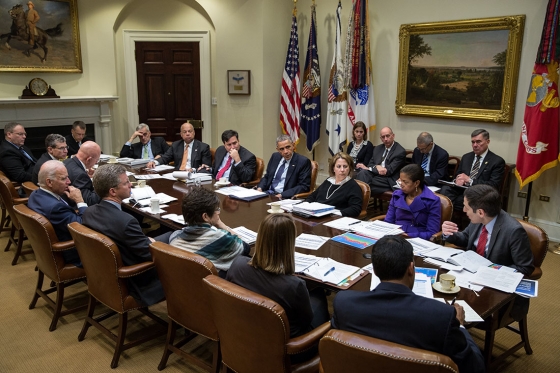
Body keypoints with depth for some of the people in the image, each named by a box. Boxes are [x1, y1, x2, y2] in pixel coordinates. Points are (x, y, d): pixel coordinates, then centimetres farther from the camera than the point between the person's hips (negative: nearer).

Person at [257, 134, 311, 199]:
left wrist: (282, 195, -20)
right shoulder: (275, 156, 11)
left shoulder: (303, 162, -7)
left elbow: (304, 186, -11)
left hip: (285, 198, -6)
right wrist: (260, 188, -1)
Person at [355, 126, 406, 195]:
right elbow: (370, 165, 14)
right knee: (362, 173, -30)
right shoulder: (378, 148, 18)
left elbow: (389, 171, -10)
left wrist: (369, 168, -9)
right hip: (375, 176, 6)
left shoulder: (401, 152, -4)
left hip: (388, 181, -6)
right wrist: (376, 167, -12)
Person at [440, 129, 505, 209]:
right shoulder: (466, 157, 19)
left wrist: (470, 180, -14)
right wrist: (458, 180, -6)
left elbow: (493, 185, -7)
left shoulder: (497, 161, 2)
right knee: (445, 189, -30)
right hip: (461, 190, 5)